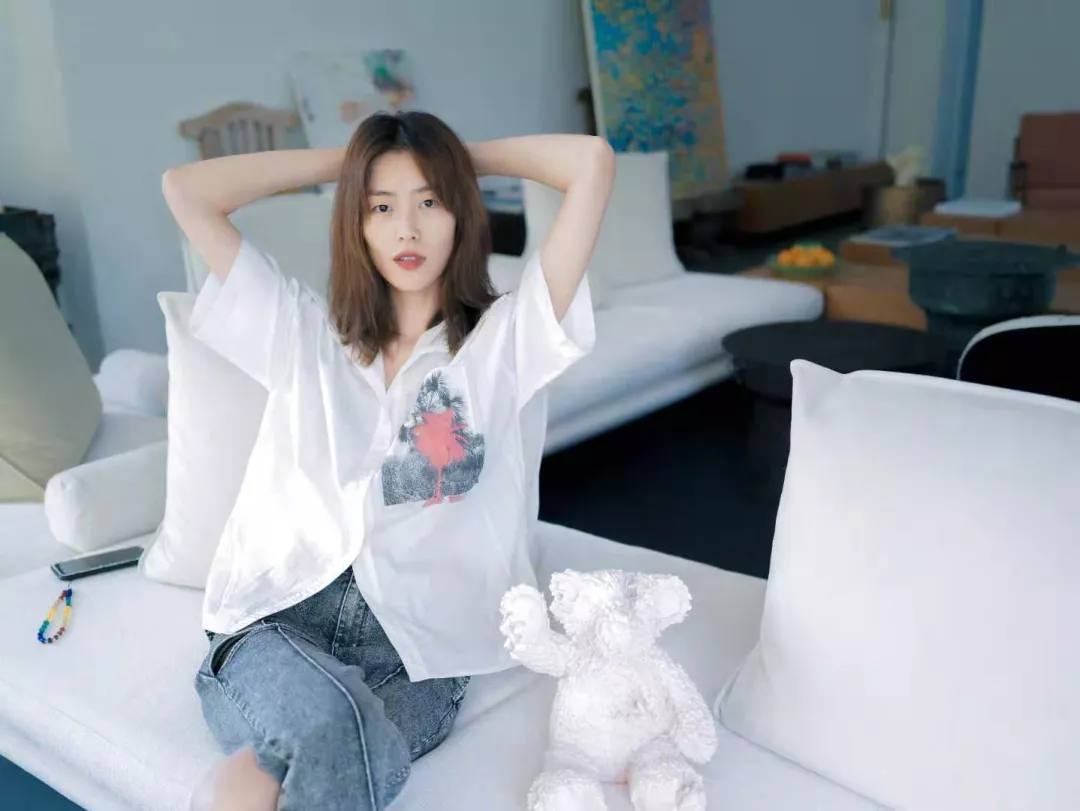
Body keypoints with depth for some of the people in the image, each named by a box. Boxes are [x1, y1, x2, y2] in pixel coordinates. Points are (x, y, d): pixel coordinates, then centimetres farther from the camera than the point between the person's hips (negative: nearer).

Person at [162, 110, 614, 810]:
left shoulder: (504, 339, 6)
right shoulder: (307, 333, 13)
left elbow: (594, 162, -1)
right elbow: (185, 190, 11)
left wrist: (466, 156, 14)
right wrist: (339, 161, 16)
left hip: (420, 647, -1)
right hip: (280, 619, 2)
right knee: (331, 722, -33)